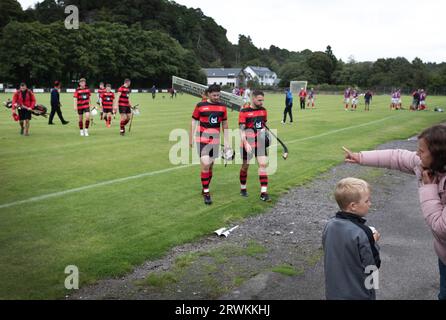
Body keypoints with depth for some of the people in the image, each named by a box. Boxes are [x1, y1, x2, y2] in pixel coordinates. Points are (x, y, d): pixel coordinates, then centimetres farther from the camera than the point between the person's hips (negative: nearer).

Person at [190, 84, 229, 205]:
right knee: (205, 165, -14)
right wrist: (191, 139, 2)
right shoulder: (200, 106, -4)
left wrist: (226, 142, 8)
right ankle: (206, 193, -5)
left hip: (215, 140, 4)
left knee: (210, 166, 10)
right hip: (202, 139, -4)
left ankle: (205, 190, 26)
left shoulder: (222, 107, 5)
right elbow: (193, 122, 2)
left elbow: (225, 125, 11)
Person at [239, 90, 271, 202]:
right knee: (245, 166, 9)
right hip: (248, 143, -4)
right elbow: (241, 130, -14)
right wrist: (246, 143, -23)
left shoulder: (263, 110, 6)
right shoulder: (244, 112, -11)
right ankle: (243, 188, 31)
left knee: (263, 164, -8)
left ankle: (263, 193, -9)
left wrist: (265, 135, 11)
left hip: (261, 143, 4)